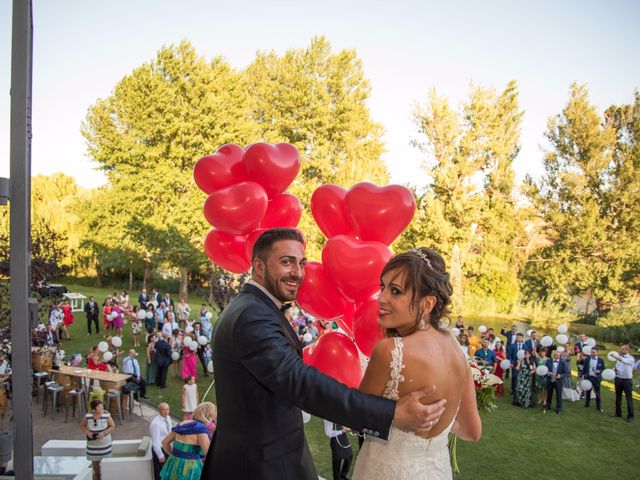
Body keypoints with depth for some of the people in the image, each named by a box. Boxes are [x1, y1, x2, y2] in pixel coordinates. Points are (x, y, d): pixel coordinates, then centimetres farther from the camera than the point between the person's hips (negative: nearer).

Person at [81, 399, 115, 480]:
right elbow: (82, 426, 1)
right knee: (94, 460, 17)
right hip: (93, 443, 2)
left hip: (104, 443, -1)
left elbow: (112, 426, -10)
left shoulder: (106, 415, -19)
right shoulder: (88, 416, -15)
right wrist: (87, 432, -16)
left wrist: (104, 433, -22)